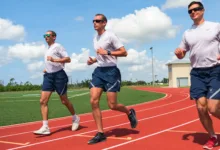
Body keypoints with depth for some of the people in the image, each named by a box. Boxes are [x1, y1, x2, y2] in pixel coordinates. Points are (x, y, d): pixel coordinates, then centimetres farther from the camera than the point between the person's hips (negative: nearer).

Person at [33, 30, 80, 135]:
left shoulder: (57, 46, -5)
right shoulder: (48, 50, 19)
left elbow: (68, 59, -14)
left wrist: (54, 60, -23)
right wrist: (47, 69, 14)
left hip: (58, 75, -7)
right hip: (48, 76, 8)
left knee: (64, 101, 4)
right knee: (43, 101, -7)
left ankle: (75, 118, 28)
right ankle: (45, 127, -8)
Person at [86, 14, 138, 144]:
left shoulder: (110, 36, -8)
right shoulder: (95, 38, 15)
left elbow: (124, 52, -11)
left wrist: (107, 52, -20)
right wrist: (93, 60, 7)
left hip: (111, 71, -7)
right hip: (99, 71, 7)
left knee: (112, 105, -6)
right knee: (93, 101, -7)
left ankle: (130, 112, 28)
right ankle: (100, 133, 1)